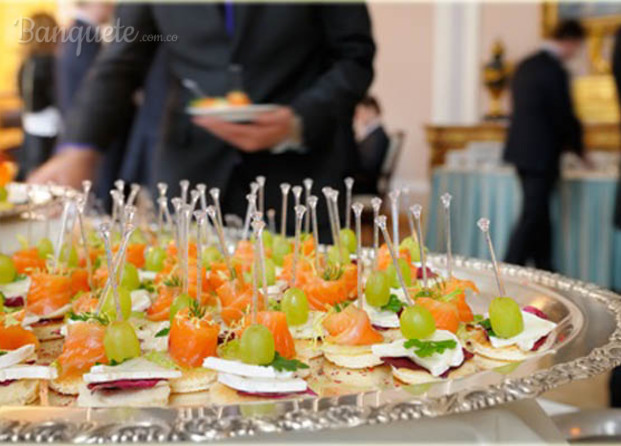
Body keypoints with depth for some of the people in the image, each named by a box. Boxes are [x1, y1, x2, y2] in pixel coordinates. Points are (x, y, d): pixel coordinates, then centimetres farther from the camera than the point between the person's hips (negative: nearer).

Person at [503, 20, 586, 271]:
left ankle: (545, 272, 21)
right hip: (540, 156, -9)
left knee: (539, 216, 15)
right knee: (532, 218, -3)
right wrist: (578, 149, 5)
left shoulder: (525, 65, 11)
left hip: (522, 151, 9)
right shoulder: (555, 71, -15)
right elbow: (565, 116, -12)